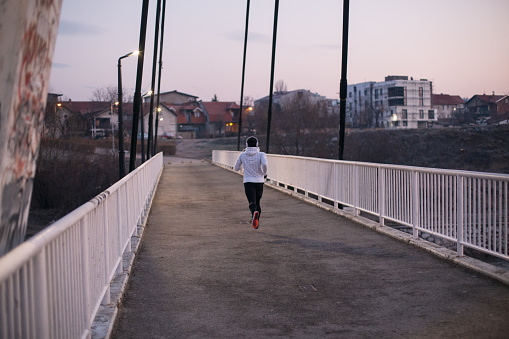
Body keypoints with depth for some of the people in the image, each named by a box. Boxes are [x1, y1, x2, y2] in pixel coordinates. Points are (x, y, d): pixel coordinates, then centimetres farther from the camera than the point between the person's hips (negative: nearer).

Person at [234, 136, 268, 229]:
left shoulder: (242, 155, 2)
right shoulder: (261, 154, -3)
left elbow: (236, 168, 13)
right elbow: (264, 164, -24)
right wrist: (264, 174, -5)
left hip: (248, 182, -1)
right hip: (259, 182, 1)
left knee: (252, 202, -14)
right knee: (257, 202, 19)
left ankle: (254, 212, -47)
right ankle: (256, 223, 24)